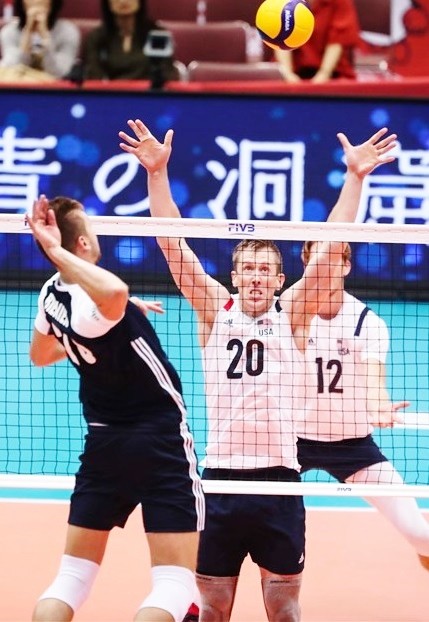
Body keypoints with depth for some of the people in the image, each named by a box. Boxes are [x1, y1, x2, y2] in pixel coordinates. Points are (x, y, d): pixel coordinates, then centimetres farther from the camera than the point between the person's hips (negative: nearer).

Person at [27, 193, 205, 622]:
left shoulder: (52, 296, 1)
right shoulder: (91, 304, -23)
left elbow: (40, 355, 23)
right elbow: (116, 292, -51)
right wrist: (56, 251, -40)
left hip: (103, 443, 8)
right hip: (158, 442, -8)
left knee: (72, 577, 11)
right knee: (175, 583, -5)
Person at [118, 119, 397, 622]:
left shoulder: (292, 316, 5)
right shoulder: (215, 311, 6)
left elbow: (331, 248, -2)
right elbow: (172, 243, 0)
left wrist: (355, 177, -8)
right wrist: (157, 172, -8)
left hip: (278, 480, 0)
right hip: (220, 479, 0)